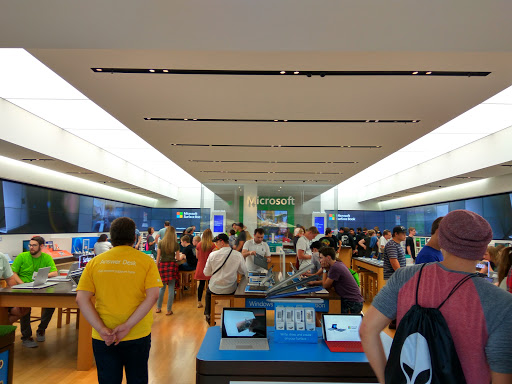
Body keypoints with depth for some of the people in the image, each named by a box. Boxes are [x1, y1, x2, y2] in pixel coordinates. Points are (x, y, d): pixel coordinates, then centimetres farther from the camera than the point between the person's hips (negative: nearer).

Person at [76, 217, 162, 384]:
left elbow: (81, 298, -7)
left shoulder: (95, 262, 0)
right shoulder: (146, 261, -6)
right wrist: (127, 326, -15)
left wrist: (101, 329, -12)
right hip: (137, 336, -1)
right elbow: (152, 296, -16)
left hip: (103, 338, 1)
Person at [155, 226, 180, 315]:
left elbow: (158, 256, 2)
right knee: (171, 288, 3)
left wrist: (156, 267, 9)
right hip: (172, 265, -2)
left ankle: (158, 308, 22)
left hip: (162, 265, 2)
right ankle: (169, 310, 8)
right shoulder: (176, 244, -2)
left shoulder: (161, 243, 1)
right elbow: (178, 258, 2)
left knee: (162, 287, 16)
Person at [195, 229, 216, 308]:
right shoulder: (212, 245, -13)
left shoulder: (198, 244, -2)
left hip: (200, 266, 3)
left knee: (201, 284, 7)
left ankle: (199, 302, 9)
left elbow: (197, 256, 7)